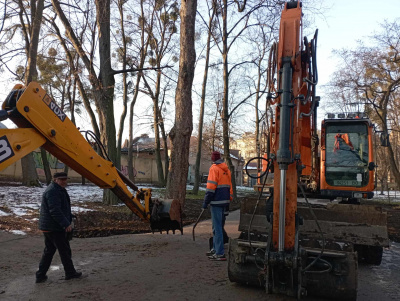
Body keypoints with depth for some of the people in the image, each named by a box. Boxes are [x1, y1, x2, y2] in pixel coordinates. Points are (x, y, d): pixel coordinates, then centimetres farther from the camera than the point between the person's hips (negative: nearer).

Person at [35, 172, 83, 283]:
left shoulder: (59, 190, 16)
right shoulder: (53, 192, -19)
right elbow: (55, 211, -26)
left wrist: (69, 219, 25)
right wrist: (66, 224, -26)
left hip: (48, 227, 11)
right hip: (54, 228, -11)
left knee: (49, 251, 15)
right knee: (64, 250, 2)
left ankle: (40, 275, 19)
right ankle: (70, 273, 15)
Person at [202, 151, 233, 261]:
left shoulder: (214, 168, -8)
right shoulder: (226, 169, 15)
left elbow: (211, 186, -15)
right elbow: (230, 186, 17)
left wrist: (206, 201, -10)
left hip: (216, 202, -8)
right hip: (224, 202, 8)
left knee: (217, 228, -5)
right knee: (219, 226, 18)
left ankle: (220, 253, -3)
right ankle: (215, 249, 28)